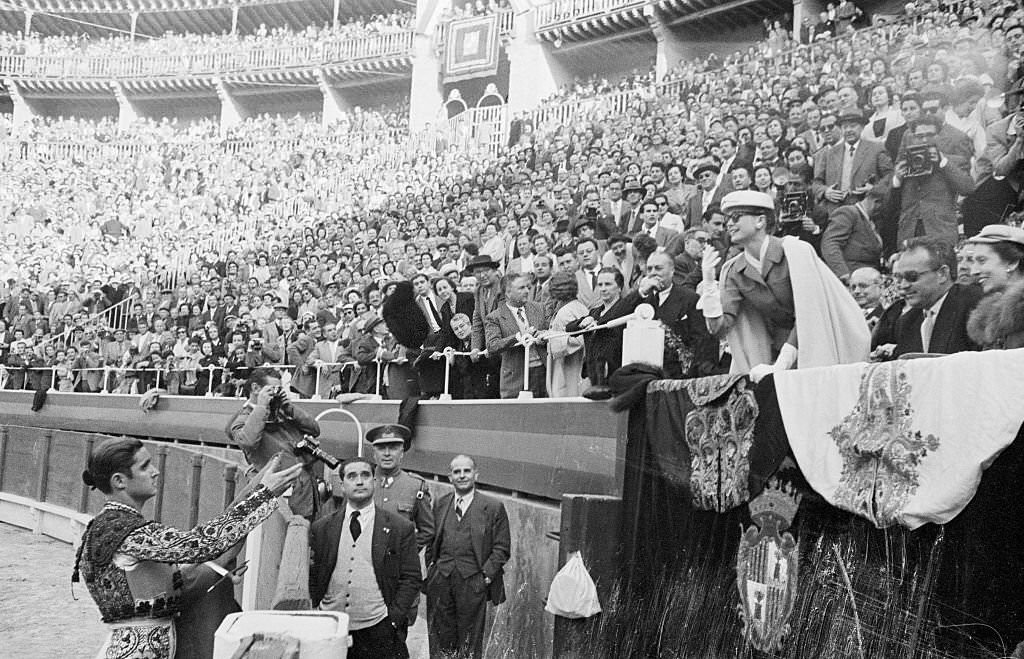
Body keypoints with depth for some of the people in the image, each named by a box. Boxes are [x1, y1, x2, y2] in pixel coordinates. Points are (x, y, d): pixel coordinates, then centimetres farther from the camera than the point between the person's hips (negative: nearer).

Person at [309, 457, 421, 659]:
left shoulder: (400, 527, 1)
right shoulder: (321, 528, 7)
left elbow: (411, 578, 0)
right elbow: (312, 577, 11)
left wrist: (394, 618, -8)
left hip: (378, 631, -2)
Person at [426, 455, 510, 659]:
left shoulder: (494, 507, -1)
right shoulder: (440, 504, 11)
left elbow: (502, 548, -1)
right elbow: (431, 541, 16)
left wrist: (486, 574, -10)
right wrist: (431, 567, 3)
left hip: (473, 582, -3)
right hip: (440, 581, 3)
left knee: (470, 642, 5)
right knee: (439, 639, 7)